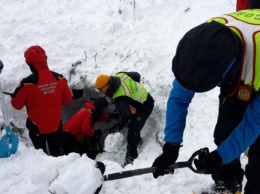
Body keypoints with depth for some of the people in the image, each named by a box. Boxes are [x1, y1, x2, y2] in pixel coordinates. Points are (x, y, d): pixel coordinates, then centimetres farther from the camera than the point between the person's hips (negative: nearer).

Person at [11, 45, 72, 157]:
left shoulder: (27, 83, -23)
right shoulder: (59, 78, -12)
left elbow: (17, 104, -11)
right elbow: (67, 98, 2)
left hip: (37, 125, -3)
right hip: (56, 124, 3)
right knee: (57, 151, 22)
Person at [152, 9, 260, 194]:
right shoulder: (205, 43, -33)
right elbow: (179, 96, -20)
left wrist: (219, 156, -22)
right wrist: (171, 145, -23)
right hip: (238, 79, 4)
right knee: (224, 136, 3)